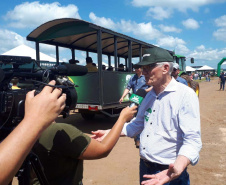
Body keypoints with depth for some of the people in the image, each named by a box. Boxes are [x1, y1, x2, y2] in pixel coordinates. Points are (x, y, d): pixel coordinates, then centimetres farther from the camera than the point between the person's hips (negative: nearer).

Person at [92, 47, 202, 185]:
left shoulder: (186, 95, -17)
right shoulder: (150, 95, 6)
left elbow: (192, 140, -23)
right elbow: (138, 124, 15)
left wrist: (178, 168, -40)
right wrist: (109, 133, 6)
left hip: (169, 173, -7)